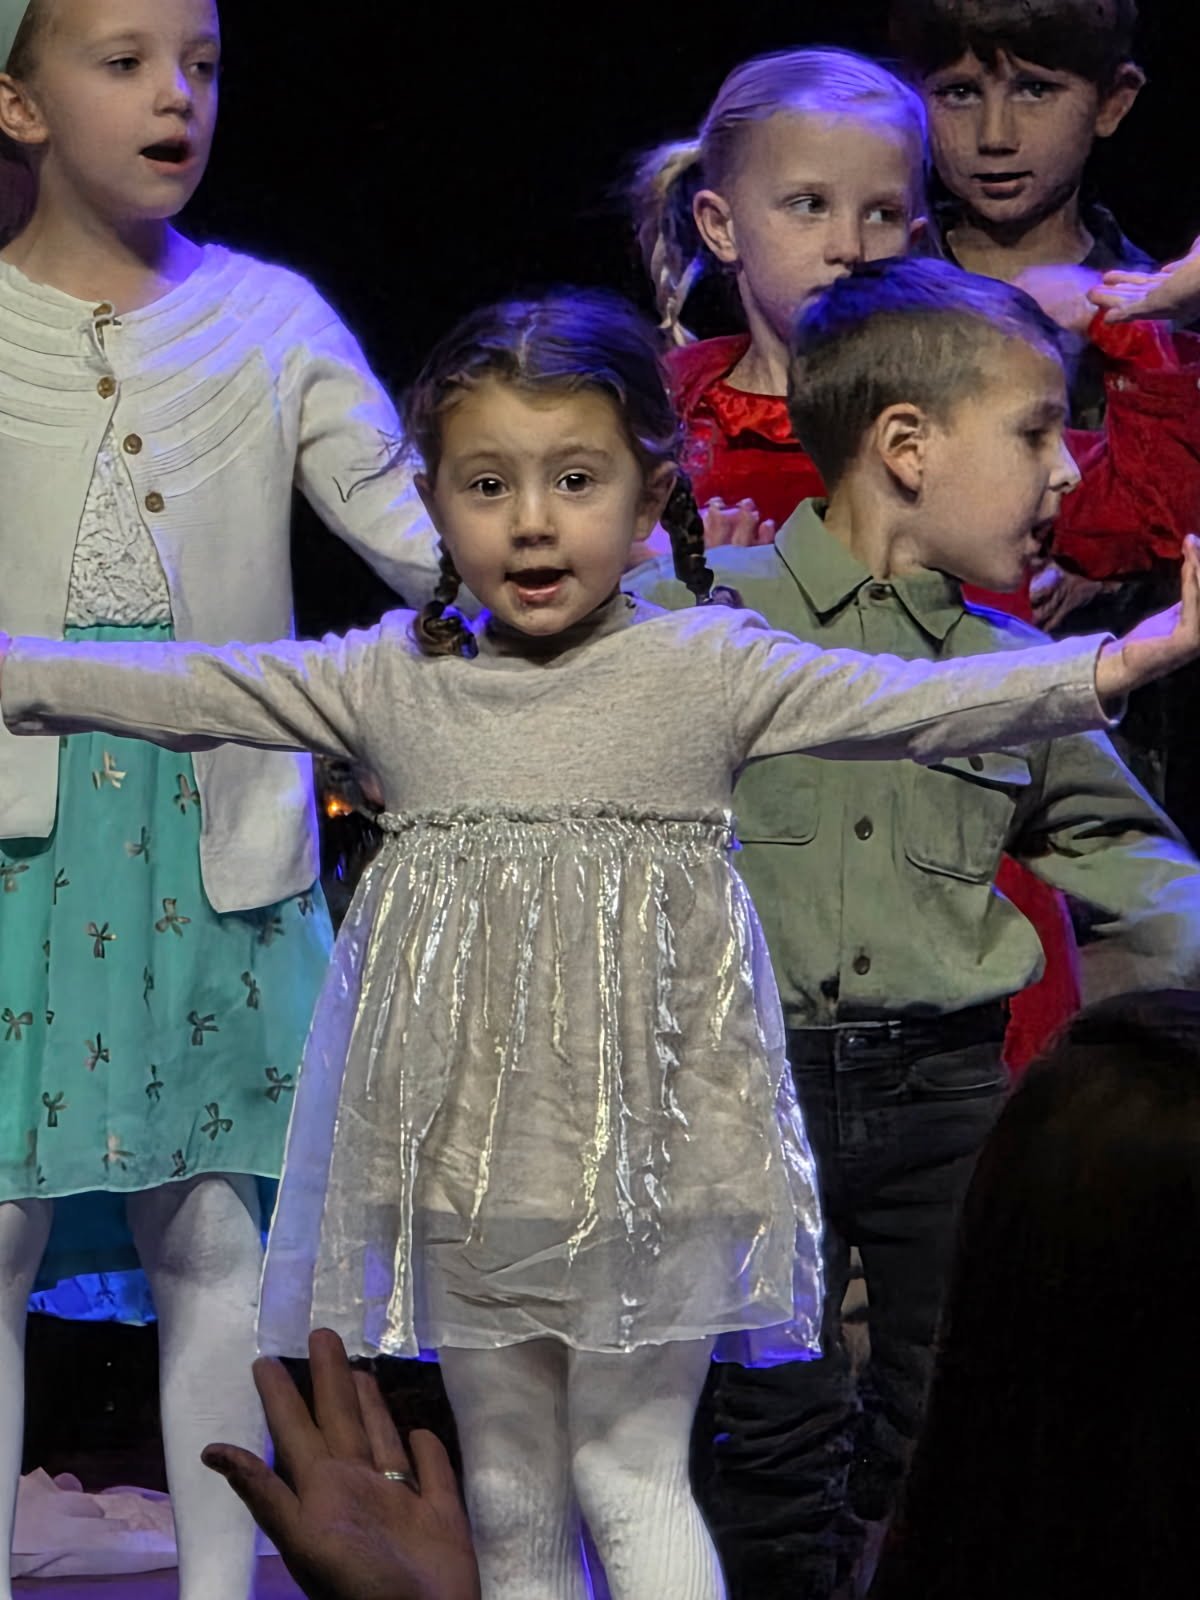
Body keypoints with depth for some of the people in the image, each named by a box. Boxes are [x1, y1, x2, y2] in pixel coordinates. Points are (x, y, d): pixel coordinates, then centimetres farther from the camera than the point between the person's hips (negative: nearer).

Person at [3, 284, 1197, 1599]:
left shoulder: (707, 667, -5)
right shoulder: (394, 679, 4)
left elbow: (911, 701, -15)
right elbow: (188, 692, 5)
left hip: (647, 1150, -3)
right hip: (467, 1163, 3)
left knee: (630, 1469, -1)